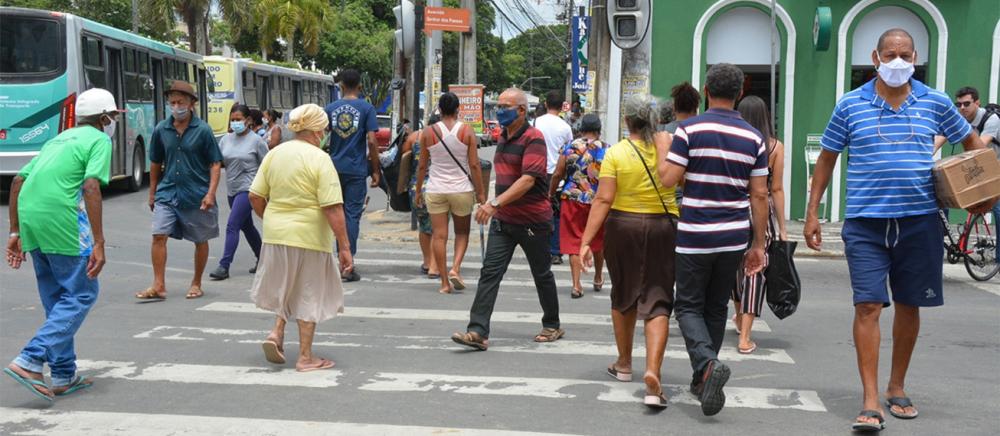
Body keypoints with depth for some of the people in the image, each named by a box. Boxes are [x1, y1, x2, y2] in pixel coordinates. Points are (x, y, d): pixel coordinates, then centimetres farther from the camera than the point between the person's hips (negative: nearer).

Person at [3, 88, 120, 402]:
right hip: (61, 220, -8)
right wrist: (99, 243, -17)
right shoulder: (99, 140, 2)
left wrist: (15, 231, 23)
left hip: (30, 218, 8)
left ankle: (63, 376, 18)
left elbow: (18, 181, 21)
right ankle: (30, 361, -11)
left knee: (57, 299, 16)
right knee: (81, 295, 0)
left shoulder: (60, 139, 25)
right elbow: (91, 187, -14)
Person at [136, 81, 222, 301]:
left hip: (196, 195, -2)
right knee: (159, 235, -9)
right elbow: (155, 163, 12)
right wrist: (152, 192, 14)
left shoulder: (203, 130, -7)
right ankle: (159, 286, -5)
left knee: (200, 240, 9)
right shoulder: (161, 130, 2)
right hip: (168, 193, 2)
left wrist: (211, 193, -15)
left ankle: (196, 284, 25)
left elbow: (215, 164, -6)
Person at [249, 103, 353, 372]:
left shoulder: (274, 154, 4)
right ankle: (305, 357, 15)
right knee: (308, 295, 8)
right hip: (308, 238, -5)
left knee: (286, 286, 26)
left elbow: (255, 196, 6)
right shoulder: (319, 159, -13)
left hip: (275, 235, 5)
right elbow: (333, 208, -18)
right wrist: (344, 247, -15)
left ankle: (277, 332, 10)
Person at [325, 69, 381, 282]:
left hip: (334, 167, 2)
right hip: (356, 169, -2)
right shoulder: (366, 108, -2)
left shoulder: (330, 108, 5)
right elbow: (372, 141, -9)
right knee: (353, 214, 1)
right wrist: (376, 170, -2)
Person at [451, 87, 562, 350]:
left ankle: (552, 326, 27)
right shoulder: (503, 138, 11)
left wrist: (495, 203, -33)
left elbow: (528, 180, -26)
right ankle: (478, 332, -11)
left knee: (542, 275, 10)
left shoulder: (533, 139, -15)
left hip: (532, 220, -7)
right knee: (490, 272, -6)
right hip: (503, 220, 7)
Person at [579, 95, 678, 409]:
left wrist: (586, 241, -11)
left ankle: (624, 364, 32)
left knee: (623, 295, 18)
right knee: (657, 300, 1)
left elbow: (603, 200, -11)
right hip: (664, 227, 0)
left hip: (623, 227, 0)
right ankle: (653, 371, -17)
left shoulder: (616, 153, -7)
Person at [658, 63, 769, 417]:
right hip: (734, 238, 4)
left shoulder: (689, 129, -9)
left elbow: (668, 179, -12)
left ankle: (707, 363, -20)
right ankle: (702, 380, 23)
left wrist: (662, 148, 7)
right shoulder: (753, 138, 2)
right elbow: (759, 195, 2)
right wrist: (759, 245, 8)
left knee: (688, 306, 6)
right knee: (717, 307, 16)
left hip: (695, 237, -3)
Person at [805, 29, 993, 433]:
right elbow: (826, 158, 9)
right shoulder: (850, 105, 1)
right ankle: (871, 402, -8)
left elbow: (972, 142, 18)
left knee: (909, 305, 11)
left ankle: (897, 388, 28)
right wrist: (812, 213, 5)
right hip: (866, 222, -2)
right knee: (868, 306, -9)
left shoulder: (935, 103, 4)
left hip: (919, 221, 2)